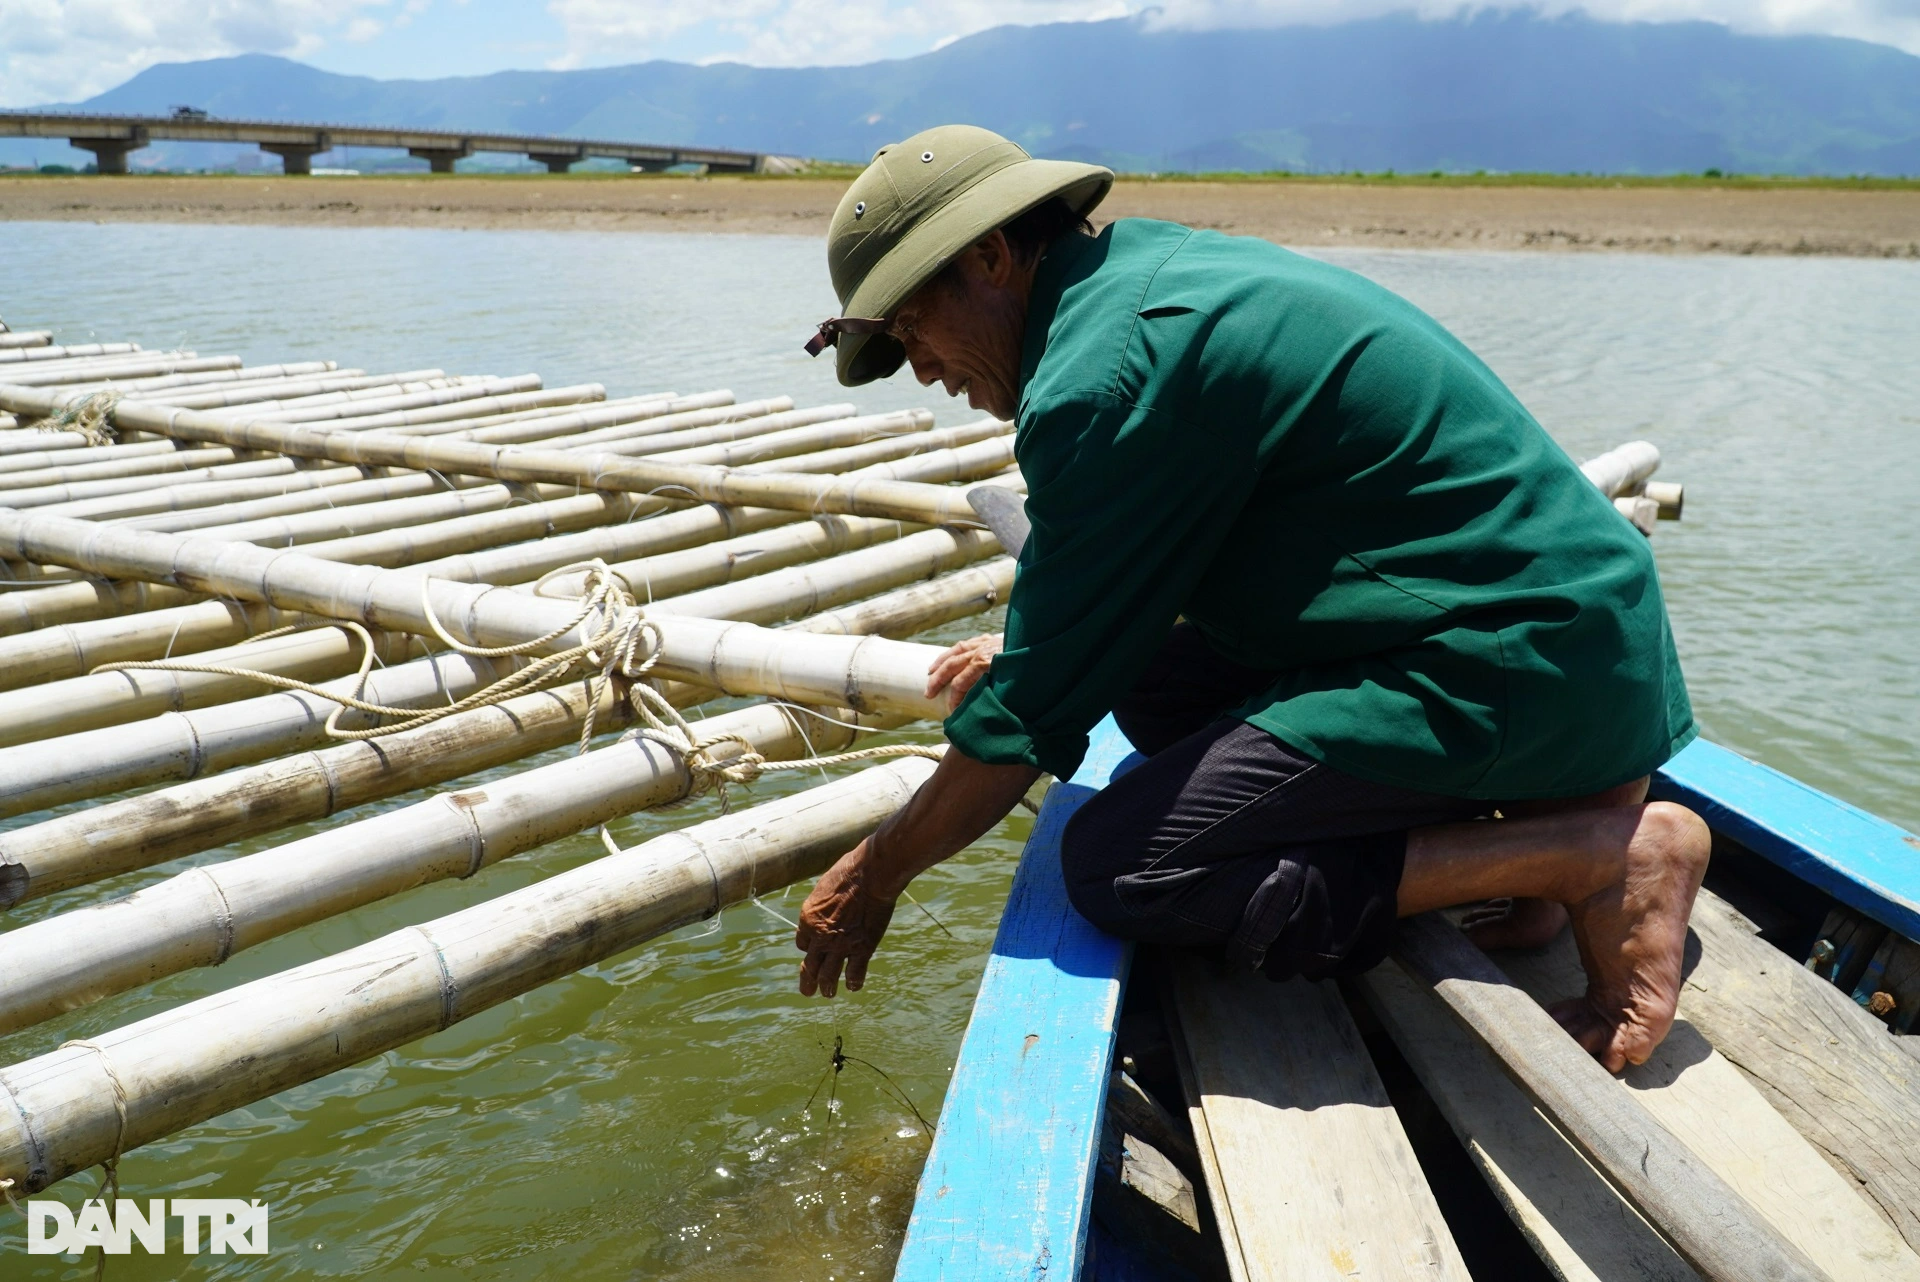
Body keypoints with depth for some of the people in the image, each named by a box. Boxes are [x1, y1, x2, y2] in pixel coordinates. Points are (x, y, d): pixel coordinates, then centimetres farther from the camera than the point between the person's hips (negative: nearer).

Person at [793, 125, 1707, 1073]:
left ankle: (1601, 857, -9)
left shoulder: (1104, 376, -17)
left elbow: (1033, 715, -12)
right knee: (1152, 683, 16)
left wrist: (875, 877, 2)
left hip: (1514, 668, -10)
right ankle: (1539, 809, 8)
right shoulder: (1160, 268, 14)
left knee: (1117, 868, -12)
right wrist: (1028, 650, 33)